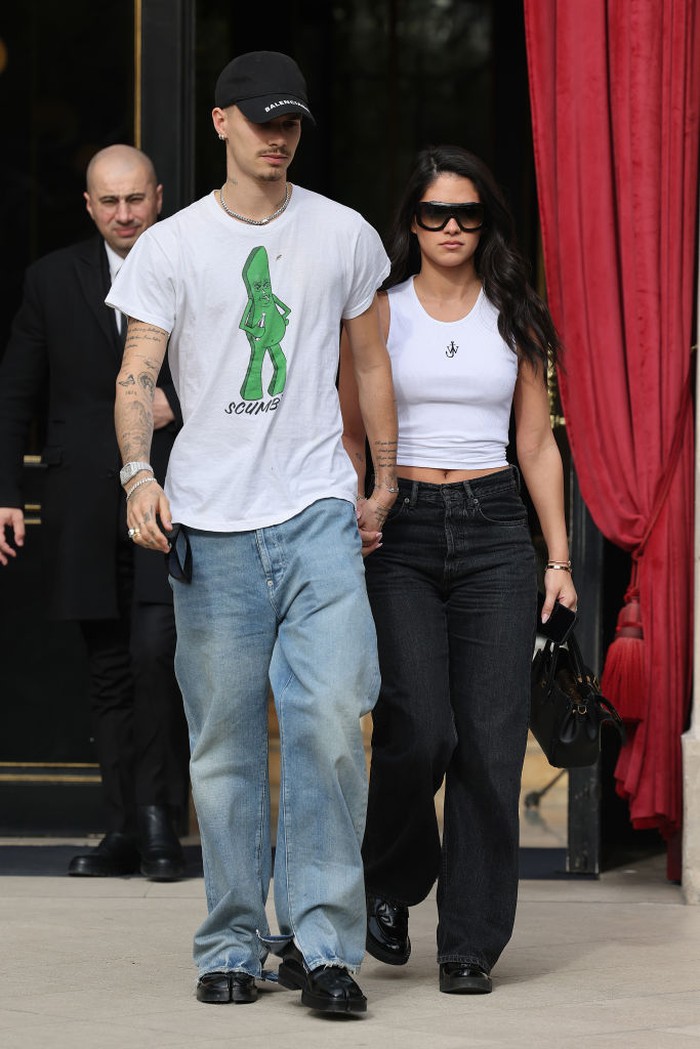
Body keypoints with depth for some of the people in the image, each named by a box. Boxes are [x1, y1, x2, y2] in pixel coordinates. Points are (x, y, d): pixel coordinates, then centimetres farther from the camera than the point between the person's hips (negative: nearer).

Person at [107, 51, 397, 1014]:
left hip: (319, 512, 1)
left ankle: (323, 942, -5)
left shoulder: (346, 236, 10)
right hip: (212, 526, 0)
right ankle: (233, 944, 14)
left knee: (331, 720, -12)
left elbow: (370, 364, 19)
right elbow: (137, 375, -2)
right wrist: (139, 474, -19)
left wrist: (385, 482, 18)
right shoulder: (170, 246, 5)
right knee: (225, 744, 4)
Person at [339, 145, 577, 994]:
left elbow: (538, 445, 12)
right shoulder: (380, 313, 6)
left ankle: (470, 944, 4)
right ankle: (390, 886, 14)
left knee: (490, 741, -5)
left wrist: (559, 559, 6)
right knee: (418, 731, -15)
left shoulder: (515, 320, 10)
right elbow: (349, 433, 8)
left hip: (494, 530, 2)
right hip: (400, 533, -1)